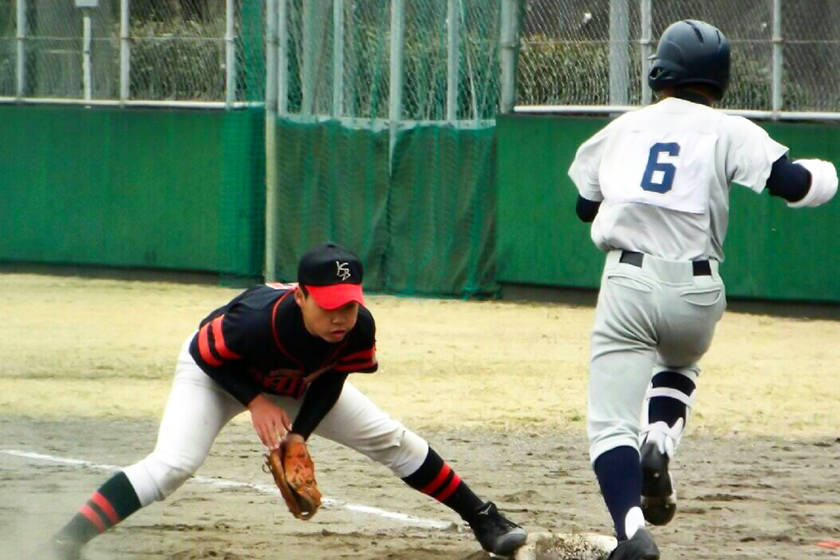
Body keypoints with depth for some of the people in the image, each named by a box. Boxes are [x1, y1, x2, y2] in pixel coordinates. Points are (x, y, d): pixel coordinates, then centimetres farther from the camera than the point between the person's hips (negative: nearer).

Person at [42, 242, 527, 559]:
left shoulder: (359, 329, -30)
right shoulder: (256, 320, -43)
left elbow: (331, 381, -11)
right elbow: (205, 353, -24)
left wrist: (300, 434, -22)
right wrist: (255, 401, -30)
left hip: (298, 386, 5)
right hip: (215, 374, -5)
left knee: (390, 438, 3)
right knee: (173, 464, -28)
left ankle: (482, 518, 21)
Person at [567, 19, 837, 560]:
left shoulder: (622, 129, 12)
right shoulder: (728, 132, 2)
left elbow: (586, 206, 24)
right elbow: (795, 184, -9)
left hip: (628, 284, 0)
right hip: (696, 292, 0)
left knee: (612, 425, -5)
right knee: (680, 363, 34)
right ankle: (661, 438, 4)